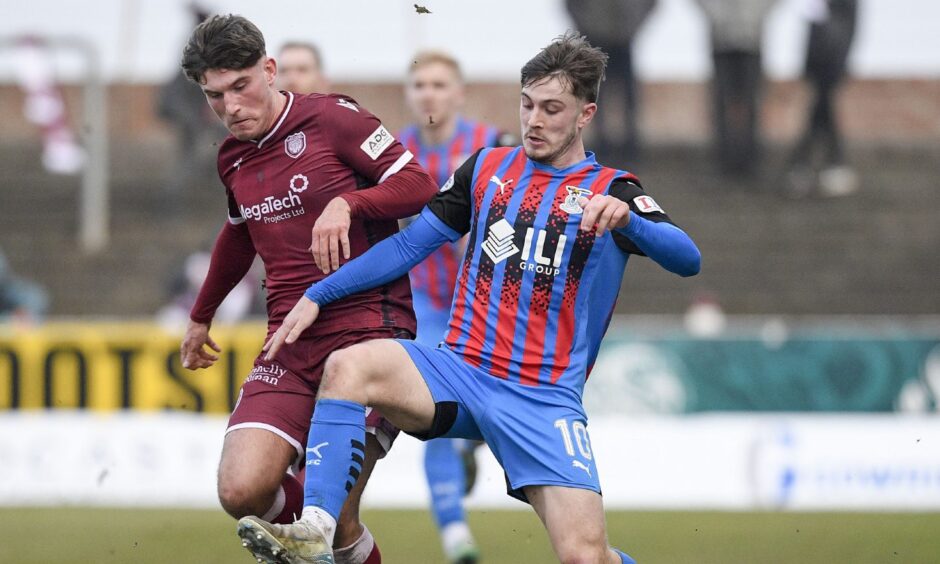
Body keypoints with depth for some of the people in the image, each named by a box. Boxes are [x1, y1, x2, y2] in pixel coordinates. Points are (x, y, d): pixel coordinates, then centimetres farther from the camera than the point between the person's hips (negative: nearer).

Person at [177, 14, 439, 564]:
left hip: (369, 329, -5)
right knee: (243, 492, -15)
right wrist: (202, 316, 46)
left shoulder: (331, 117, -4)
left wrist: (346, 203, -23)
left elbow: (419, 184, -8)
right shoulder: (234, 159, 16)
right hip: (291, 345, 5)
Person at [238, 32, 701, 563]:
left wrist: (626, 218, -36)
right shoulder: (489, 167, 12)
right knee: (349, 366, -27)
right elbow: (411, 244, 17)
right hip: (461, 372, 3)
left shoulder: (611, 191, 1)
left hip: (545, 399, -3)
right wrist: (317, 296, 9)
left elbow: (687, 260, -15)